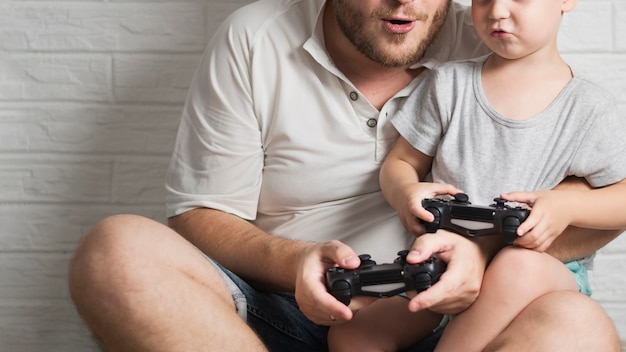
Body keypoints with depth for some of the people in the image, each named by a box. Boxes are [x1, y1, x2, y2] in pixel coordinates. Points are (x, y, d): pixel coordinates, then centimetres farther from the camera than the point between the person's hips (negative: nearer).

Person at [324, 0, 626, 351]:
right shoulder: (447, 83, 5)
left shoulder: (589, 109, -1)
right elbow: (400, 162, 11)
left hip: (543, 263, -2)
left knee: (520, 266, -39)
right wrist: (403, 191, -13)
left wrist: (568, 206, -20)